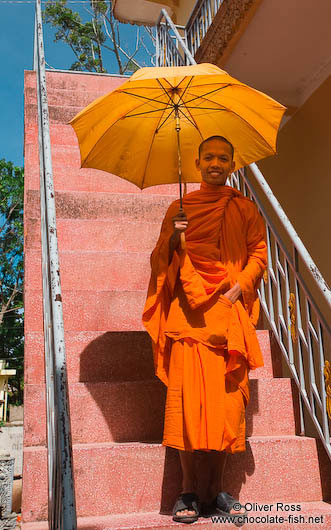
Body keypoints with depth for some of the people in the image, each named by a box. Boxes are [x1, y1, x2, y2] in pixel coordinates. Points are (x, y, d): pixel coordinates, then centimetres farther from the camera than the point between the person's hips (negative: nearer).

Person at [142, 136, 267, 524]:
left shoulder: (245, 209, 13)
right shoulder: (180, 208, 11)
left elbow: (258, 253, 10)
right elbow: (161, 260, 9)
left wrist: (240, 285, -6)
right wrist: (173, 240, -12)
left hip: (230, 313, 1)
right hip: (190, 310, -1)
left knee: (227, 396, -2)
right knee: (188, 393, -9)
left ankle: (216, 488, 10)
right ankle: (188, 490, 2)